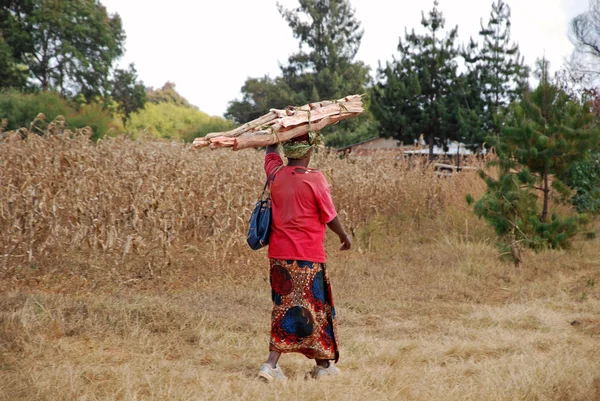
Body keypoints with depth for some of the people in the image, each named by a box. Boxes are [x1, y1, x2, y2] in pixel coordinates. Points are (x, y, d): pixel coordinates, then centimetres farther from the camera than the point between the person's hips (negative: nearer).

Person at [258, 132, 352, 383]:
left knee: (284, 306, 13)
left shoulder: (275, 173, 0)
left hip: (278, 254, 5)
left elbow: (271, 149, 23)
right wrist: (344, 236, 13)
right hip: (307, 257, -5)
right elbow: (330, 217, -5)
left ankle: (272, 364, 1)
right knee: (314, 308, 8)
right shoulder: (314, 179, -14)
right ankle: (323, 364, 18)